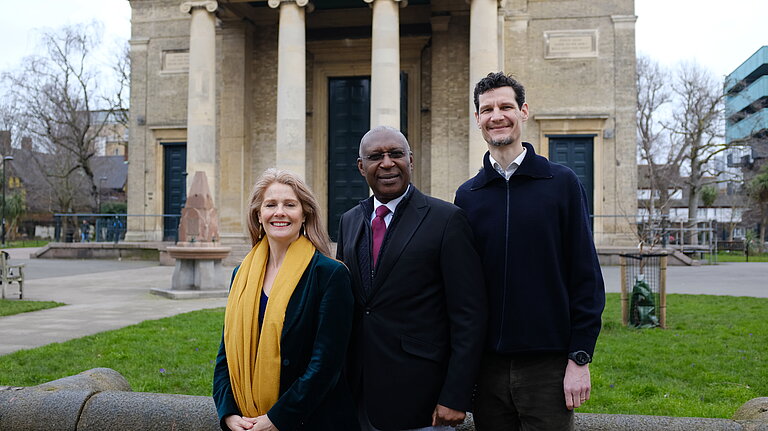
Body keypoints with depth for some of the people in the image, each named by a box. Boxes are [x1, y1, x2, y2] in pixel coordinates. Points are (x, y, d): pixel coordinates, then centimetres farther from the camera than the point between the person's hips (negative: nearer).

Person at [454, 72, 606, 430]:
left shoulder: (562, 183, -2)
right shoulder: (467, 196, 6)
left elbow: (586, 276, -3)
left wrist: (580, 359, -8)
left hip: (548, 365, -2)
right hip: (487, 366, 3)